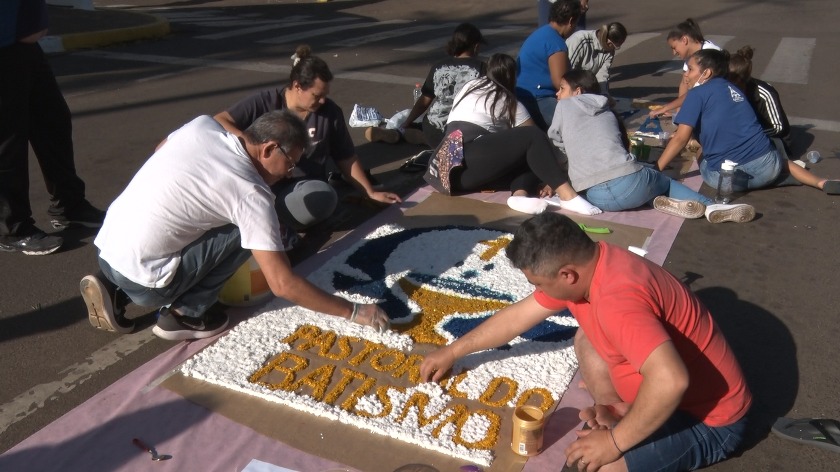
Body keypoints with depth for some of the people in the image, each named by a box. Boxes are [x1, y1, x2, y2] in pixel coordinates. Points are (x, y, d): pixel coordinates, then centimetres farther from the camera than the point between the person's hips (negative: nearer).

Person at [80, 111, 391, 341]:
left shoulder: (203, 125, 0)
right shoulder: (252, 194, -18)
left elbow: (159, 152, 23)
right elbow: (283, 285, -19)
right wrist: (354, 312, -12)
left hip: (106, 250, 7)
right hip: (141, 280, -7)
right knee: (244, 233, -6)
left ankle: (115, 293, 18)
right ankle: (186, 314, 2)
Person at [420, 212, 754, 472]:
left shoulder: (617, 299, -34)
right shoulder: (585, 264, -5)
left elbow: (671, 381, -44)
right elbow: (518, 315, 6)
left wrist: (615, 441, -29)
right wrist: (452, 353, 13)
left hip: (709, 419, -9)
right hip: (665, 386, 9)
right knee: (586, 340, 14)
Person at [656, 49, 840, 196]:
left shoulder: (697, 93, -1)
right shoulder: (732, 88, 19)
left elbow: (681, 139, -8)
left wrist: (656, 169, -5)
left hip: (726, 176, -5)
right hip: (766, 166, 5)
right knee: (780, 162, 40)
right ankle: (822, 183, 14)